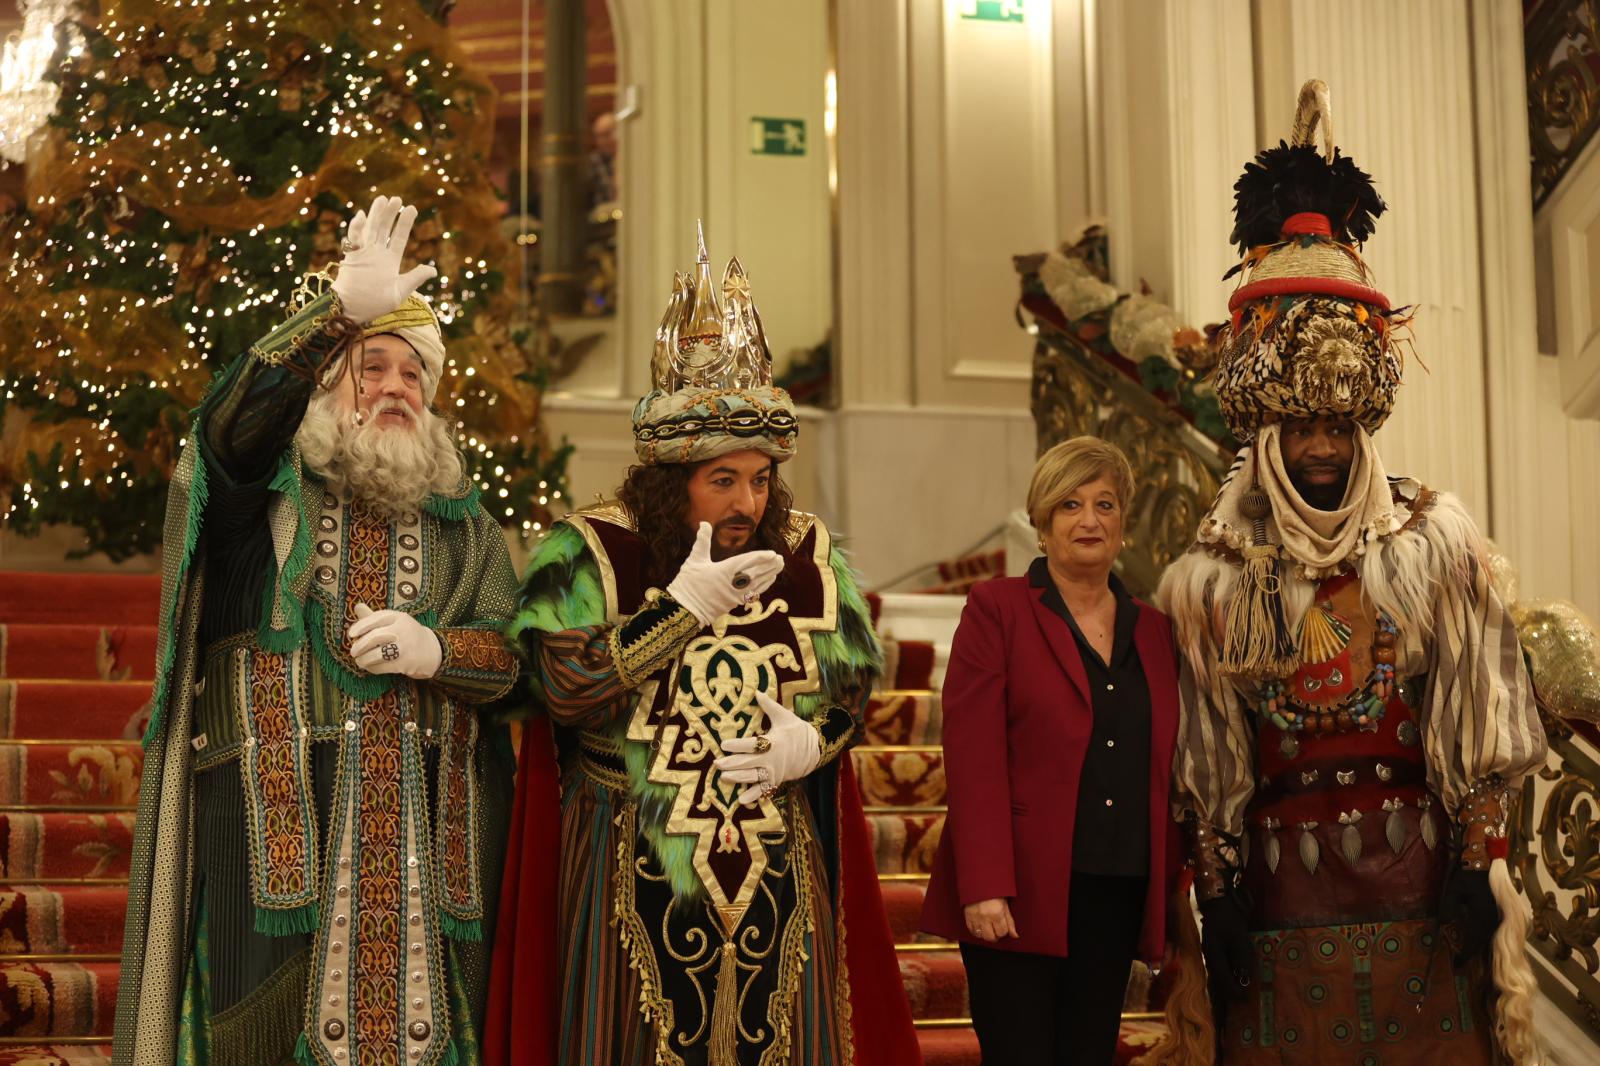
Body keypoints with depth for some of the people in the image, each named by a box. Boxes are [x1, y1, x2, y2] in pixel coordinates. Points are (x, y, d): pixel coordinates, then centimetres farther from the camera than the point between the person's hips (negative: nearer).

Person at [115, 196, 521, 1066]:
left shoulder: (460, 526, 19)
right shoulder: (265, 490, 7)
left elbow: (515, 651, 12)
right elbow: (234, 420, -15)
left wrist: (437, 650, -11)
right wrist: (342, 307, -28)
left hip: (422, 824, 3)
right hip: (273, 820, -3)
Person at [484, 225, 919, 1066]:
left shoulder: (809, 557, 5)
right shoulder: (587, 553, -5)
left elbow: (854, 681, 10)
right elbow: (561, 687, -16)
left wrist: (811, 742, -12)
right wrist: (683, 608, -17)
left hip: (777, 868, 3)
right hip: (635, 880, -3)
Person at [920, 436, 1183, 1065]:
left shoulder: (1153, 630, 15)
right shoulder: (996, 609, 0)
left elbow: (1164, 770, 16)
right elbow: (973, 758, -9)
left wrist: (1172, 887, 9)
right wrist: (984, 888, -16)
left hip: (1118, 896, 5)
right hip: (1019, 895, -5)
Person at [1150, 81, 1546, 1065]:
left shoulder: (1437, 541, 3)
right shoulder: (1211, 576, 3)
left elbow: (1475, 727, 2)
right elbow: (1205, 768, 4)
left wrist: (1480, 867, -4)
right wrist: (1216, 896, 0)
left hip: (1417, 887, 0)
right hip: (1281, 894, 0)